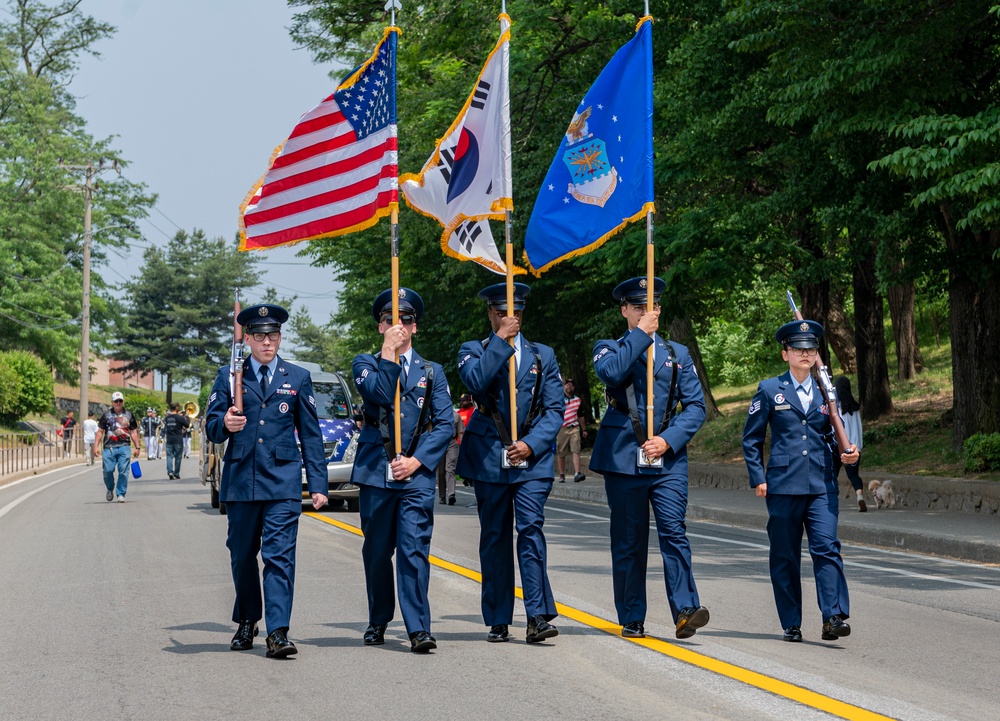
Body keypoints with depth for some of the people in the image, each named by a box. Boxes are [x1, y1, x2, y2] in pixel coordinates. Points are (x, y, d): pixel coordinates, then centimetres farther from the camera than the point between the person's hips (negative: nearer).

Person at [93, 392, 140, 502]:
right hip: (109, 447, -1)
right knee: (108, 470, -5)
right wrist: (96, 446, -1)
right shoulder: (106, 415, 11)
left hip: (124, 447, 1)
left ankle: (121, 494, 1)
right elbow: (100, 431, 9)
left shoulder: (129, 415, 15)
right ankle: (110, 490, 21)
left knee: (123, 471, -7)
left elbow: (134, 432, 17)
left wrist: (137, 447, 10)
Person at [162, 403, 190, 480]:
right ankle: (176, 473, 11)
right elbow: (187, 425, -7)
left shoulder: (167, 417, 3)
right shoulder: (179, 417, -11)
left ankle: (170, 471, -17)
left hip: (169, 440, 3)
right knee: (177, 457, 7)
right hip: (178, 440, -3)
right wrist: (187, 417, 8)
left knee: (169, 456, 3)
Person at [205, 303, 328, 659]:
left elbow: (311, 435, 10)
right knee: (242, 555, 10)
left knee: (280, 555, -10)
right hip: (240, 480, 1)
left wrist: (318, 484, 4)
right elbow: (211, 427, 8)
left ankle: (278, 632, -14)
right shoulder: (228, 376, 9)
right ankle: (246, 623, 28)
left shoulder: (298, 378, 10)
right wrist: (224, 424, -17)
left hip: (282, 482, -1)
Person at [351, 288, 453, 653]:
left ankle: (418, 628, -12)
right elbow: (380, 394, -11)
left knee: (414, 550, -10)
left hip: (417, 474, 0)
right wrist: (389, 352, -9)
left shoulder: (432, 372, 14)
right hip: (375, 472, 0)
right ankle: (378, 621, 23)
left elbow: (444, 424, 6)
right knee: (377, 552, 8)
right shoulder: (365, 363, 11)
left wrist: (417, 460, -5)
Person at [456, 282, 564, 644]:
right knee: (494, 539, 5)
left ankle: (538, 618, -17)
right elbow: (477, 382, -15)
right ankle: (498, 622, 12)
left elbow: (555, 409, 8)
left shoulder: (542, 355, 13)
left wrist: (531, 444, -7)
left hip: (532, 458, 0)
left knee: (531, 530, -14)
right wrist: (500, 340, -14)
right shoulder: (473, 350, 8)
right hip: (488, 458, 0)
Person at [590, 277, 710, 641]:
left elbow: (696, 405, 8)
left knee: (673, 531, -13)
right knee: (628, 541, 3)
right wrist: (640, 334, -11)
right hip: (622, 457, -1)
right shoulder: (609, 348, 9)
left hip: (668, 459, 1)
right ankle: (632, 620, 10)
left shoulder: (677, 354, 16)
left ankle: (685, 611, -19)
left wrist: (668, 440, -6)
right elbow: (610, 372, -16)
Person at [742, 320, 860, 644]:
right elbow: (751, 438, 7)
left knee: (827, 547, -13)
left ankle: (834, 617, -17)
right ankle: (791, 625, 11)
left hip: (822, 486, 2)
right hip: (783, 484, -2)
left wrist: (845, 452, 0)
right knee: (785, 556, 3)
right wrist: (757, 478, -2)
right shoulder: (770, 390, 5)